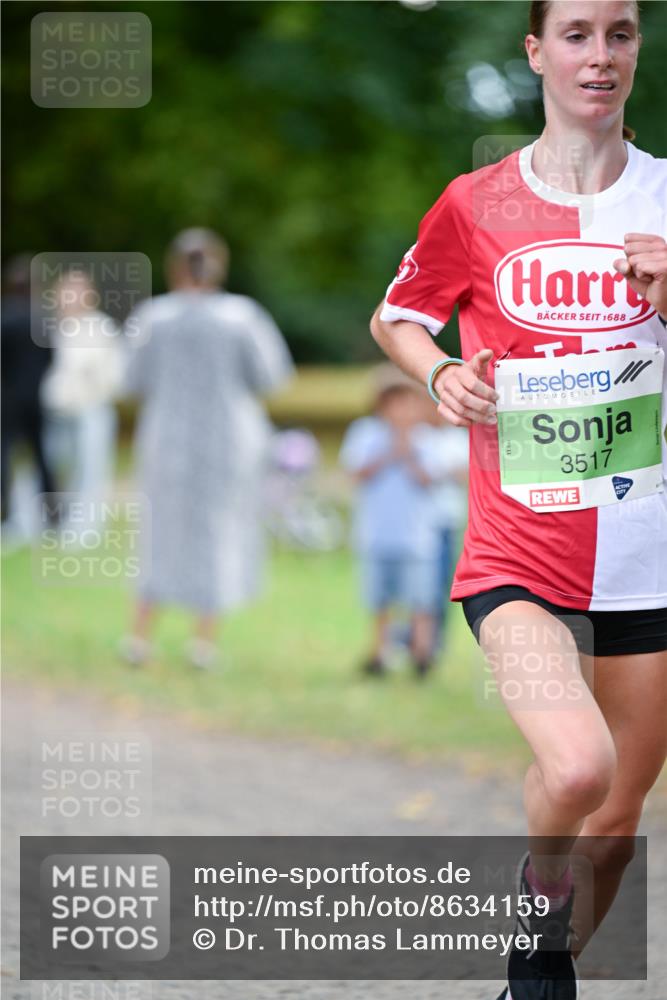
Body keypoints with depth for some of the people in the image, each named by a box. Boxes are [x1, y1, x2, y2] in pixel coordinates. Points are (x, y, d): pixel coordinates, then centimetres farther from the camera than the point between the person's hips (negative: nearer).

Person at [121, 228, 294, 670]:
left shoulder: (155, 317, -6)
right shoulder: (240, 315, -9)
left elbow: (140, 381, -2)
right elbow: (268, 376, -6)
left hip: (169, 436, 1)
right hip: (228, 439, -1)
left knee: (165, 533, 14)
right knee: (221, 533, 9)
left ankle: (142, 633, 9)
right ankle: (205, 637, 5)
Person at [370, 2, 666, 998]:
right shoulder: (475, 205, 1)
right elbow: (394, 318, 17)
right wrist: (442, 374, -4)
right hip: (518, 560, -2)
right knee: (578, 769, -27)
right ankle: (540, 883, 5)